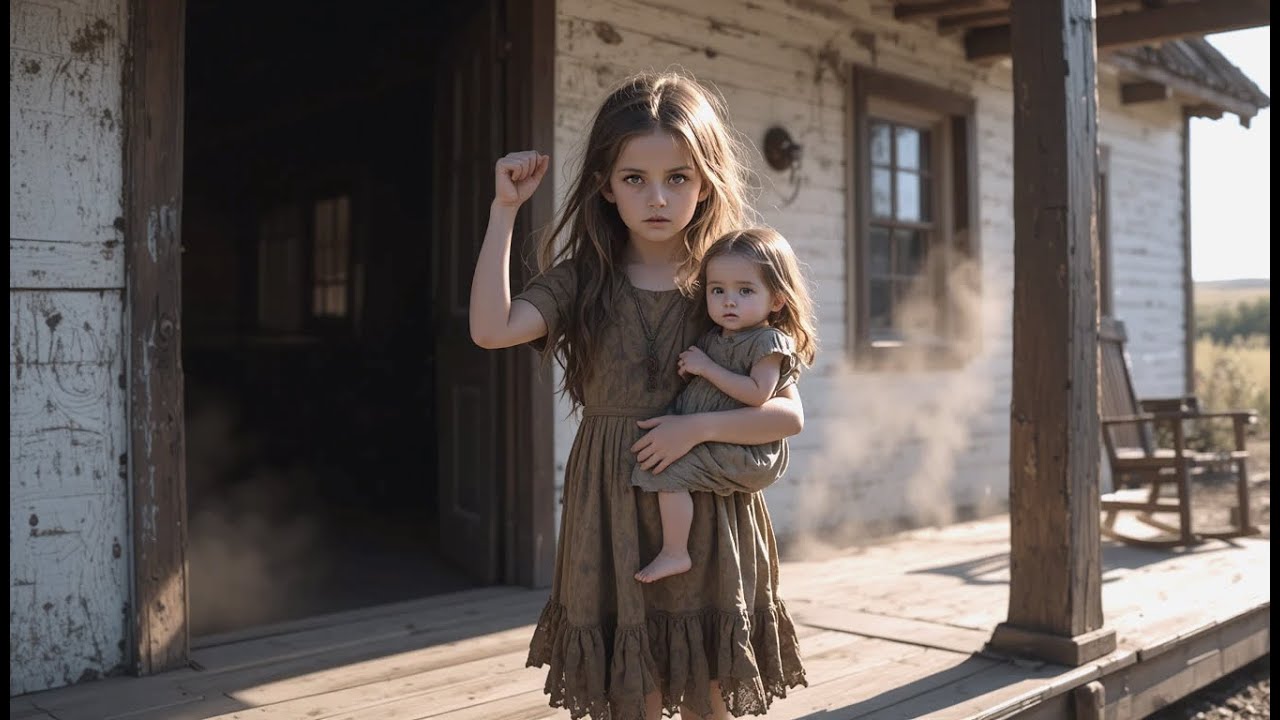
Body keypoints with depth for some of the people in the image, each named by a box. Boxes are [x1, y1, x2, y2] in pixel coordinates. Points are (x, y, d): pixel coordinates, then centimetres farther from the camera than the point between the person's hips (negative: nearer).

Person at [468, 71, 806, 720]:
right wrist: (505, 209, -14)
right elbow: (491, 328, -18)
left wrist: (696, 427, -16)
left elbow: (789, 414, -2)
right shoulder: (584, 282, 0)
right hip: (613, 513, 0)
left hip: (707, 513, 0)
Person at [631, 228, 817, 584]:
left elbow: (757, 394, -25)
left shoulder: (770, 341, -12)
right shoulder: (713, 338, 14)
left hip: (743, 453, -10)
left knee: (668, 471, -19)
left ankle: (674, 554, -12)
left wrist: (706, 367, -19)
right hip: (705, 439, 10)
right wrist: (688, 367, 9)